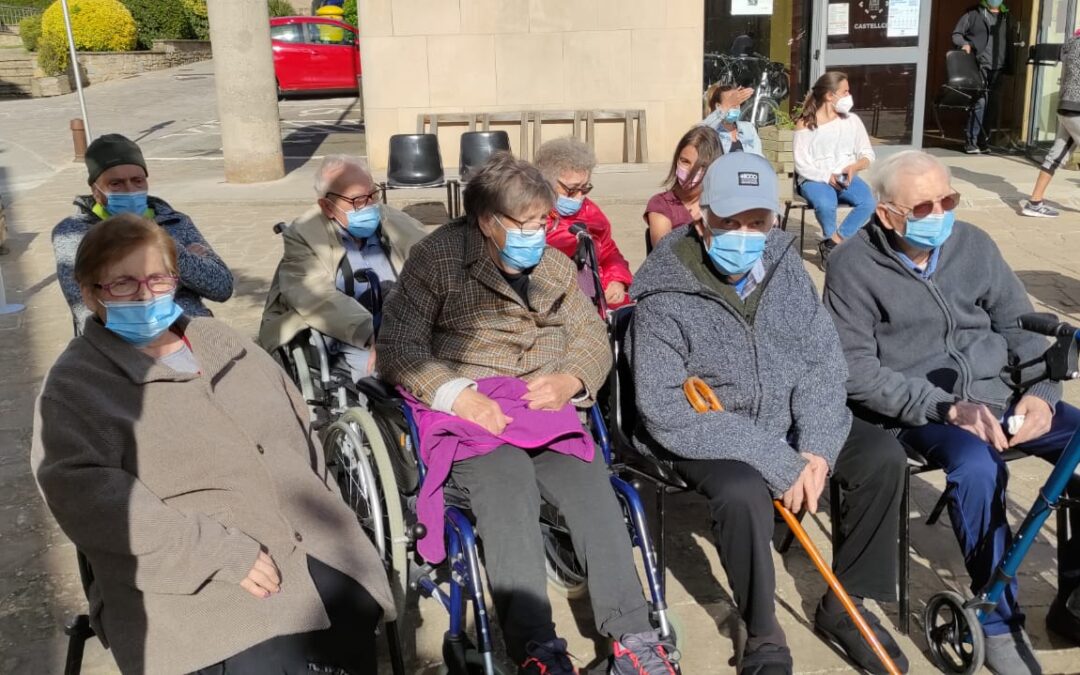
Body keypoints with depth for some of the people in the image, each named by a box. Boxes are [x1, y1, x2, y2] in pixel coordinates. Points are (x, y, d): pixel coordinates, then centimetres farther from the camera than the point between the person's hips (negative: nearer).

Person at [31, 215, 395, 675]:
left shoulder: (219, 341, 19)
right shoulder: (75, 386, 0)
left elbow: (299, 425, 23)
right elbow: (87, 493, -16)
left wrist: (322, 512, 9)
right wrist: (221, 552, -21)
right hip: (197, 582, -5)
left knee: (355, 620, -16)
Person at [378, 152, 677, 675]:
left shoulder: (555, 265, 16)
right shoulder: (437, 258, 0)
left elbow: (594, 337, 14)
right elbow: (398, 347, -6)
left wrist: (570, 379, -10)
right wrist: (457, 394, -23)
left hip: (547, 412, 4)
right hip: (468, 416, -4)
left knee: (590, 481, -25)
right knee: (509, 478, -34)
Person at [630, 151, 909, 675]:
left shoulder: (785, 265, -3)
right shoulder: (665, 296, -20)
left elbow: (824, 361, 0)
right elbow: (665, 412, -25)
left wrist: (815, 448, -17)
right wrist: (777, 462, -26)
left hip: (789, 422, 6)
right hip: (706, 437, -5)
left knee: (883, 456, -10)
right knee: (743, 494, -33)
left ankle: (845, 604, 7)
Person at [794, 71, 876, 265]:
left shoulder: (852, 120, 10)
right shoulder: (805, 124, -1)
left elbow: (868, 154, 9)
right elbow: (801, 164, -7)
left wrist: (854, 167, -13)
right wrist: (827, 177, -20)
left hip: (846, 177, 4)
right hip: (815, 179, -3)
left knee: (869, 202, -28)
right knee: (826, 205, -37)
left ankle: (832, 244, -17)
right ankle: (838, 243, -8)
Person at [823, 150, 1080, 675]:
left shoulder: (973, 244, 5)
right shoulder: (854, 267, -9)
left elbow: (1020, 325, 12)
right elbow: (858, 373, -13)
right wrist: (947, 406, -22)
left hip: (999, 391, 6)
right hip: (921, 410, -5)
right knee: (978, 468, -35)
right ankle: (999, 621, -14)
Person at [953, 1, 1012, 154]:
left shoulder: (1006, 16, 17)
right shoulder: (973, 13, 3)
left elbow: (1009, 42, 19)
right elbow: (956, 34, 5)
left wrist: (1009, 65, 12)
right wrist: (964, 44, -16)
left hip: (998, 68, 5)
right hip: (979, 65, -5)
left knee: (992, 105, 5)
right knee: (979, 102, -12)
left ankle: (983, 141, 13)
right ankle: (971, 142, -6)